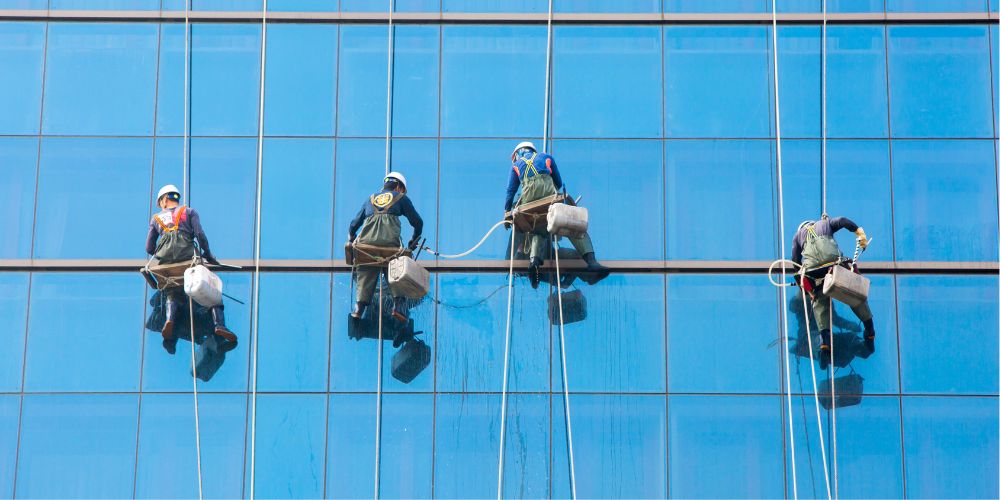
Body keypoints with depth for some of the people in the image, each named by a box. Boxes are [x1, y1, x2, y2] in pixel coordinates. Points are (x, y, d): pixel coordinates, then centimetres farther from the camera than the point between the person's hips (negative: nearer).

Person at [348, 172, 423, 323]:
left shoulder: (370, 199, 31)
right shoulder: (401, 198, 22)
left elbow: (354, 223, 33)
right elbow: (417, 222, 22)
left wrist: (351, 239, 51)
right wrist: (414, 241, 37)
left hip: (366, 242, 3)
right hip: (391, 241, -3)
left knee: (365, 276, 7)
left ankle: (358, 309, -7)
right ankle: (398, 307, -11)